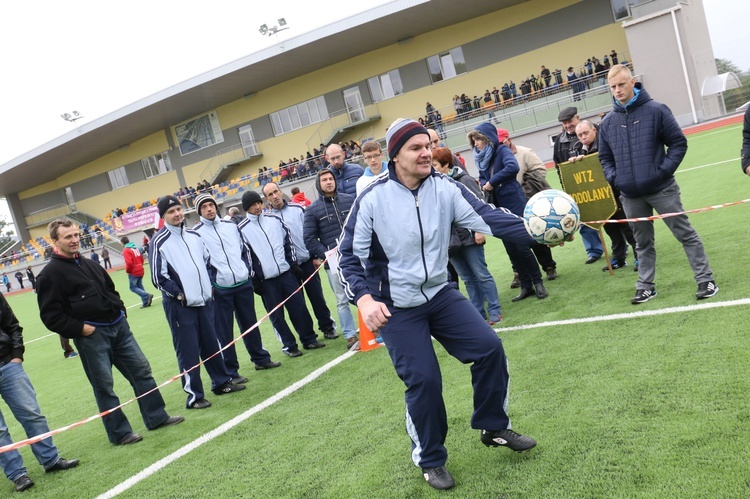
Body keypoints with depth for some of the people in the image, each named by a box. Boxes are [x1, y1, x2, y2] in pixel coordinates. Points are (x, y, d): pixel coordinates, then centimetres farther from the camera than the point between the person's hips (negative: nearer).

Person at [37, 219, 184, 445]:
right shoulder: (50, 274, -8)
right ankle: (120, 433, 15)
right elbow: (50, 315, -12)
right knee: (104, 385, 2)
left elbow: (111, 289, 27)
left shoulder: (89, 264, 15)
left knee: (141, 369, 9)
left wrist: (120, 311, 13)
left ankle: (157, 417, 20)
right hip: (91, 335, -7)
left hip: (118, 326, 7)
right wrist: (79, 328, -16)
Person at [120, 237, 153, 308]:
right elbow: (142, 258, 14)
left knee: (133, 287, 2)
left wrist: (127, 271, -9)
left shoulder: (126, 250, -13)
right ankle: (145, 302, 9)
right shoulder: (136, 248, 10)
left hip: (133, 272, -8)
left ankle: (147, 295, -15)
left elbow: (129, 263, -23)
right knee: (140, 286, 14)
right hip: (140, 271, 8)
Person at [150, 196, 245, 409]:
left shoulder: (194, 235, 10)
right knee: (188, 351, -2)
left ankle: (222, 382, 28)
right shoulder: (159, 242, -10)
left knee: (211, 344, 15)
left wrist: (209, 285, 12)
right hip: (179, 305, -6)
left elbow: (207, 260, 21)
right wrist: (179, 294, -10)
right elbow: (158, 277, -11)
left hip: (204, 300, 6)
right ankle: (194, 395, 7)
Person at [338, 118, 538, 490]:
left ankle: (494, 428, 22)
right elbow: (349, 254, -9)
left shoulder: (445, 188, -6)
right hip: (395, 308, -4)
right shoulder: (372, 199, -14)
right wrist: (364, 298, -23)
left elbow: (486, 217, -15)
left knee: (489, 348, -4)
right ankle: (430, 460, 20)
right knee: (423, 379, -6)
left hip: (440, 294, 4)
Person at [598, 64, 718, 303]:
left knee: (685, 234, 4)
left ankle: (705, 280, 13)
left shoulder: (656, 110, -5)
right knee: (643, 242, 14)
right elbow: (604, 157, 15)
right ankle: (645, 286, 23)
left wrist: (664, 170, -12)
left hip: (661, 189, -3)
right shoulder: (607, 122, 5)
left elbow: (678, 143, -3)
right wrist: (614, 177, -1)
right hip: (630, 196, 3)